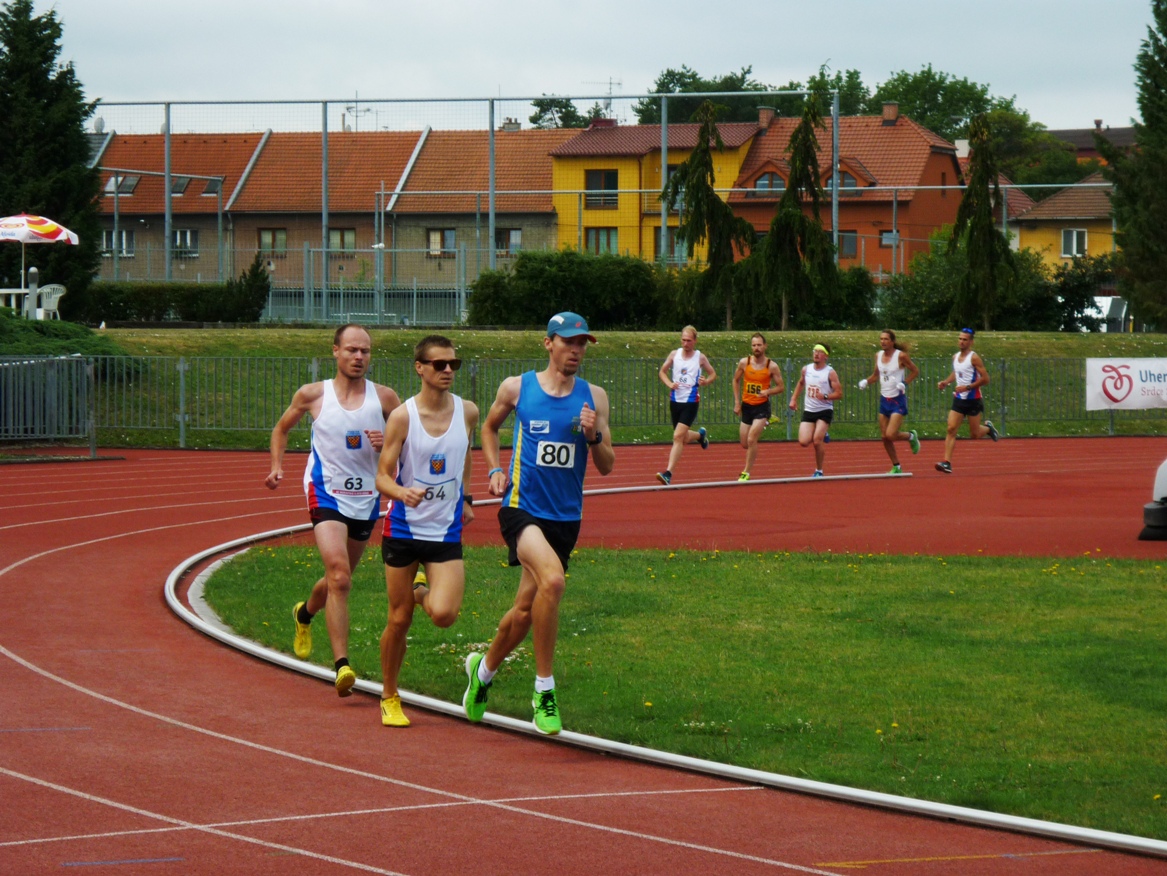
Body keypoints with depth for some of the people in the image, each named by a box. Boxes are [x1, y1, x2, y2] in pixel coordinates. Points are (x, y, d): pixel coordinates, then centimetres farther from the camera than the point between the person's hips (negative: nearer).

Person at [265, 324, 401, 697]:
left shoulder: (384, 398, -1)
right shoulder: (313, 395, -2)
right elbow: (282, 429, 15)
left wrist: (389, 443, -14)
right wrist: (276, 466, 0)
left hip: (367, 498, 3)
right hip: (326, 494, -3)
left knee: (339, 578, 19)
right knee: (339, 575, -22)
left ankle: (305, 613, 53)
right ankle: (342, 665, -24)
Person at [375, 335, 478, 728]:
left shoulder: (467, 412, 0)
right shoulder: (402, 416, -10)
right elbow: (383, 476, -9)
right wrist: (402, 492, -30)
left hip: (447, 530, 2)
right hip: (403, 528, -2)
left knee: (444, 615, -17)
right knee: (399, 619, 4)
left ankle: (424, 593, 20)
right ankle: (389, 697, 22)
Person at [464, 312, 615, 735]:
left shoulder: (594, 397, 5)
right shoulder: (516, 388, 0)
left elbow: (606, 467, 6)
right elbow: (489, 427, 20)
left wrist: (594, 436, -14)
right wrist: (495, 469, 5)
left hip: (566, 516, 4)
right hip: (521, 507, -4)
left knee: (526, 609, 12)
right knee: (552, 580, -30)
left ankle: (484, 669, 42)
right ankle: (544, 691, -20)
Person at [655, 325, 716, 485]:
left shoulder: (700, 357, -2)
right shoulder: (674, 354, 5)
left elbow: (713, 374, 9)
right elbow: (663, 371, 15)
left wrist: (706, 381, -13)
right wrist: (669, 383, -5)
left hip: (691, 402, -4)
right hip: (675, 401, 4)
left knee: (678, 436, -17)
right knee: (684, 439, 15)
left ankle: (668, 474, -20)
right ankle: (700, 434, 51)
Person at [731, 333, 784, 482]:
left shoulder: (772, 366, -9)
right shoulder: (744, 363, -3)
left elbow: (781, 387, -2)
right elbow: (736, 381, 12)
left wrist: (768, 391, -21)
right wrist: (737, 402, 7)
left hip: (762, 407, -4)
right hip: (746, 406, 4)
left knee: (751, 439, -18)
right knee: (744, 444, 9)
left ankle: (746, 473, -9)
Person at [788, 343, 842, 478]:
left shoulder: (830, 373, -9)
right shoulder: (806, 369, 5)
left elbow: (839, 394, -11)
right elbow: (800, 383, 27)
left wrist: (825, 396, -26)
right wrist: (794, 398, 17)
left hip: (825, 410, -4)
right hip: (808, 410, 4)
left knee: (817, 440, -17)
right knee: (803, 442, -8)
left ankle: (819, 471, 0)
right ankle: (822, 436, 27)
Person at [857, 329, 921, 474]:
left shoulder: (901, 356, -12)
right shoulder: (878, 356, 5)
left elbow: (915, 371, -4)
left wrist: (904, 383, -19)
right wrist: (866, 381, 1)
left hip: (898, 400, -6)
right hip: (884, 399, 6)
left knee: (891, 435, -16)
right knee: (884, 437, 5)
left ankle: (911, 436, 16)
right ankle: (896, 467, 19)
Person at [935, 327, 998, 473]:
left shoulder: (974, 358, -14)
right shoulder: (955, 357, 6)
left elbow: (985, 379, -16)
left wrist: (967, 387, -22)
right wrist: (946, 382, 8)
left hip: (973, 400, -5)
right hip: (959, 399, 5)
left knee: (974, 435, 5)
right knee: (951, 429, -10)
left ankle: (987, 427, 39)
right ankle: (947, 462, -14)